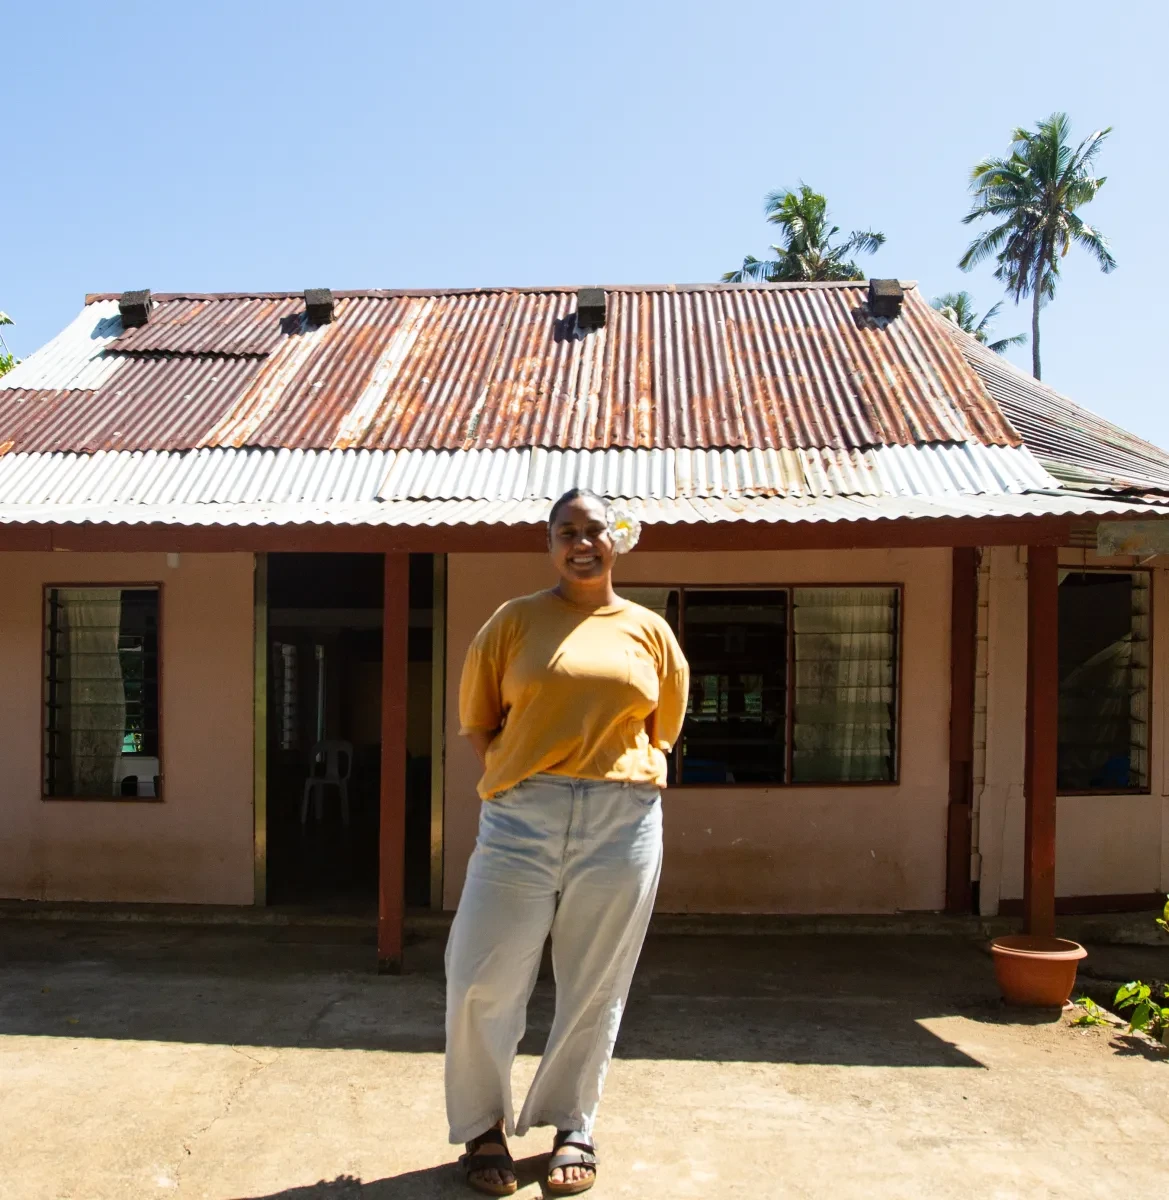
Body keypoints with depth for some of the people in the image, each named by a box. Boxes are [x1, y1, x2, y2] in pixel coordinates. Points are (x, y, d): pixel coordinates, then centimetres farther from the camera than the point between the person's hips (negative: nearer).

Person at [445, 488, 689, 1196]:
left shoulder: (650, 631, 8)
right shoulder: (516, 621, 4)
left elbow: (662, 731, 15)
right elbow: (477, 720, 8)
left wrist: (619, 785, 6)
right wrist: (514, 786, 0)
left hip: (623, 825, 1)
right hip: (522, 819, -1)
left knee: (595, 987, 11)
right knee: (485, 982, 1)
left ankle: (573, 1126, 31)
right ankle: (483, 1126, 24)